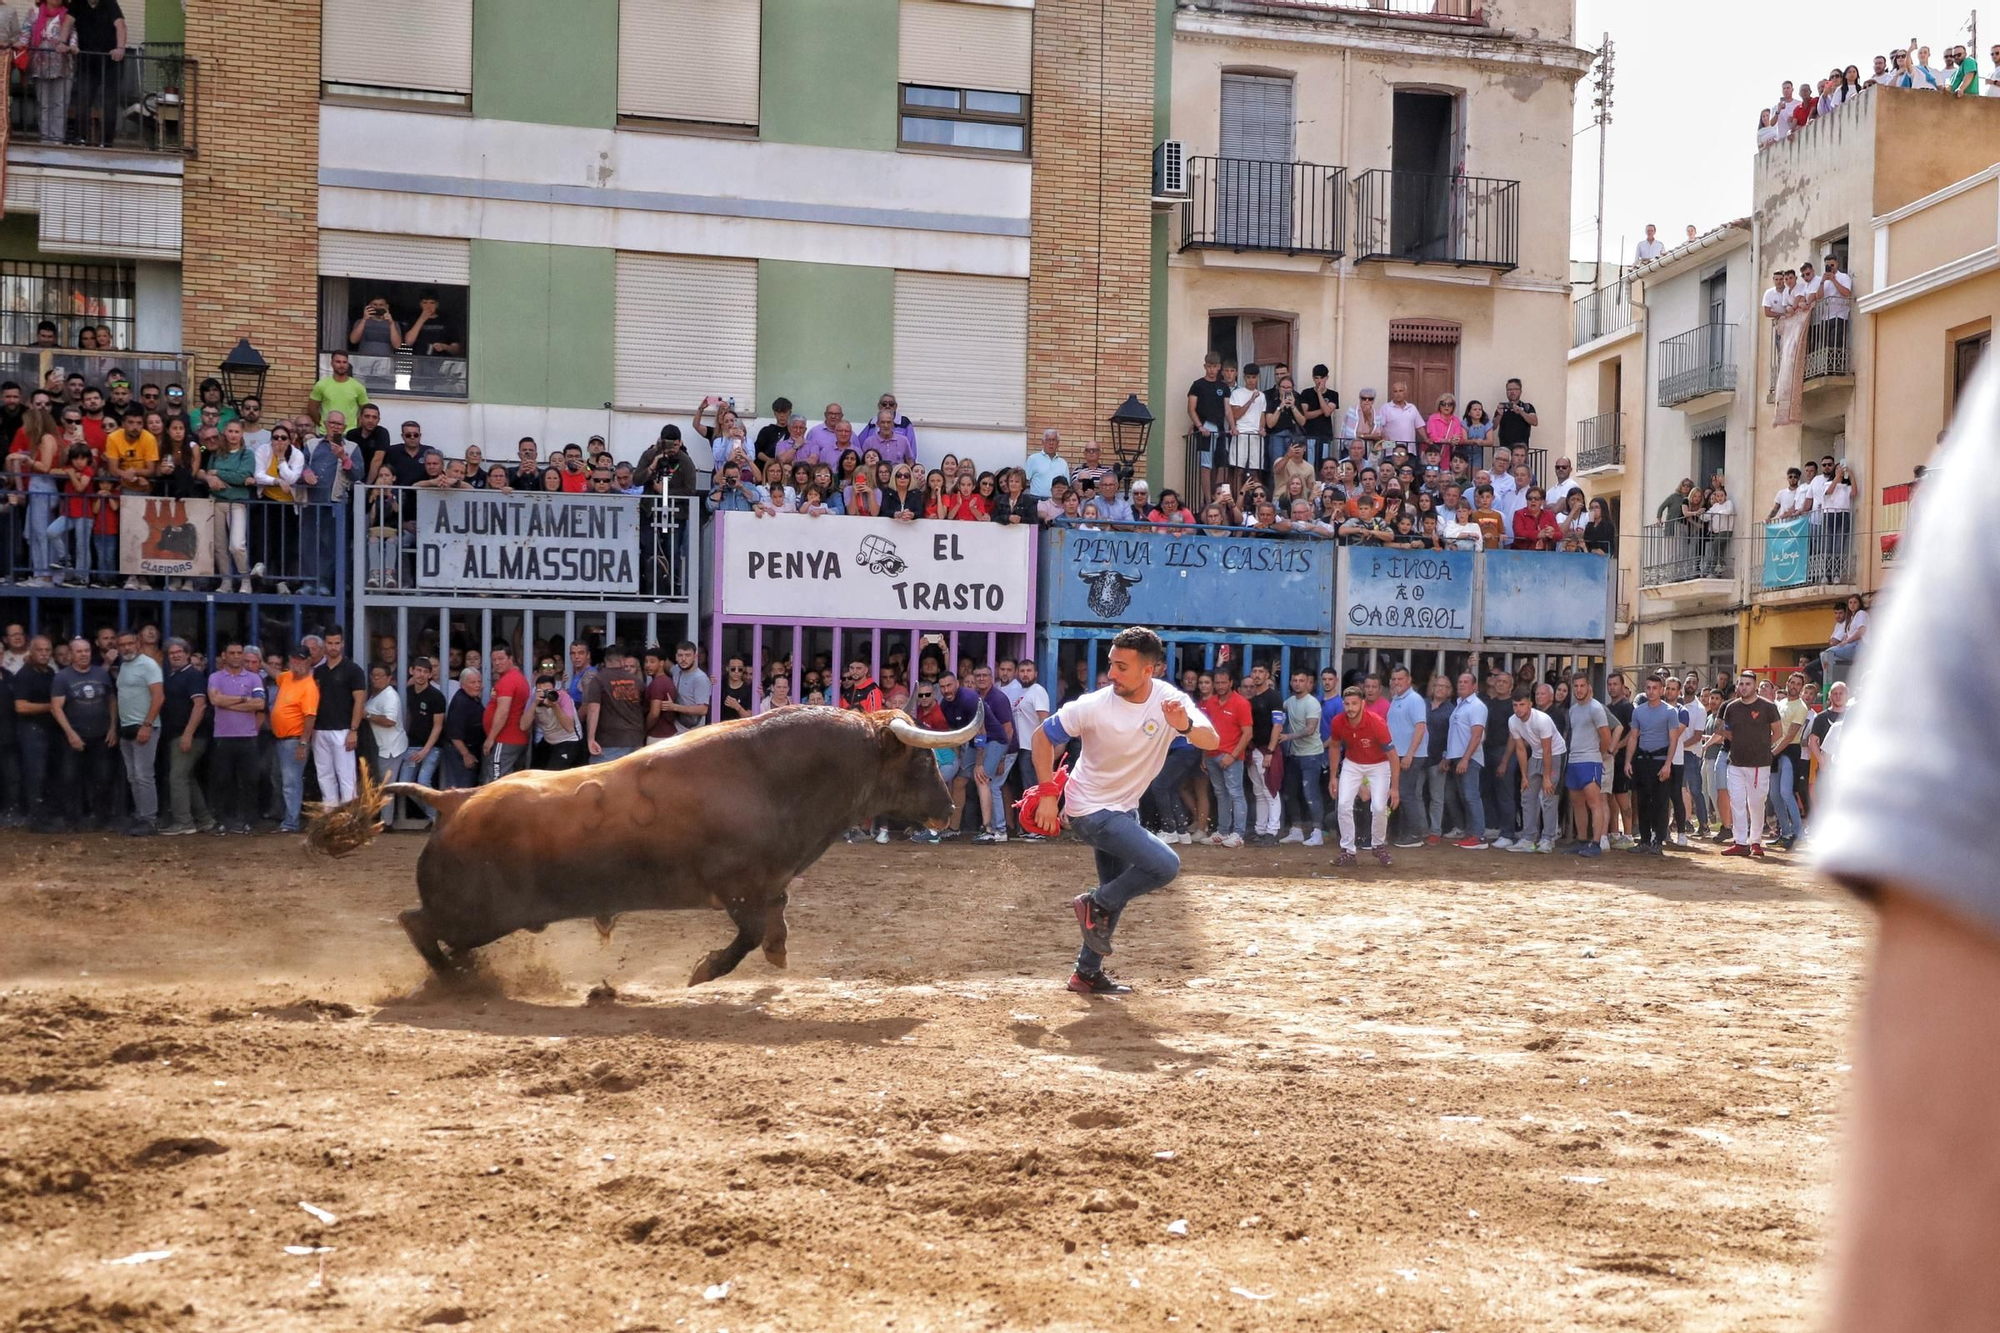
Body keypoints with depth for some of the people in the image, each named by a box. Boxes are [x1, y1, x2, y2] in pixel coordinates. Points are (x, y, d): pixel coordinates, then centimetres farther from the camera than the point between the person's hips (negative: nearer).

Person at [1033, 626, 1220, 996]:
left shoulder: (1171, 701, -14)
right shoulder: (1094, 706, -23)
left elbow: (1212, 742, -26)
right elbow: (1043, 736, -12)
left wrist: (1186, 726, -48)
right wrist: (1048, 795, -17)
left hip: (1125, 809, 6)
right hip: (1091, 810, -6)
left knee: (1116, 893, 17)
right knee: (1165, 865, -21)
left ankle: (1088, 973, 31)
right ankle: (1095, 905, -2)